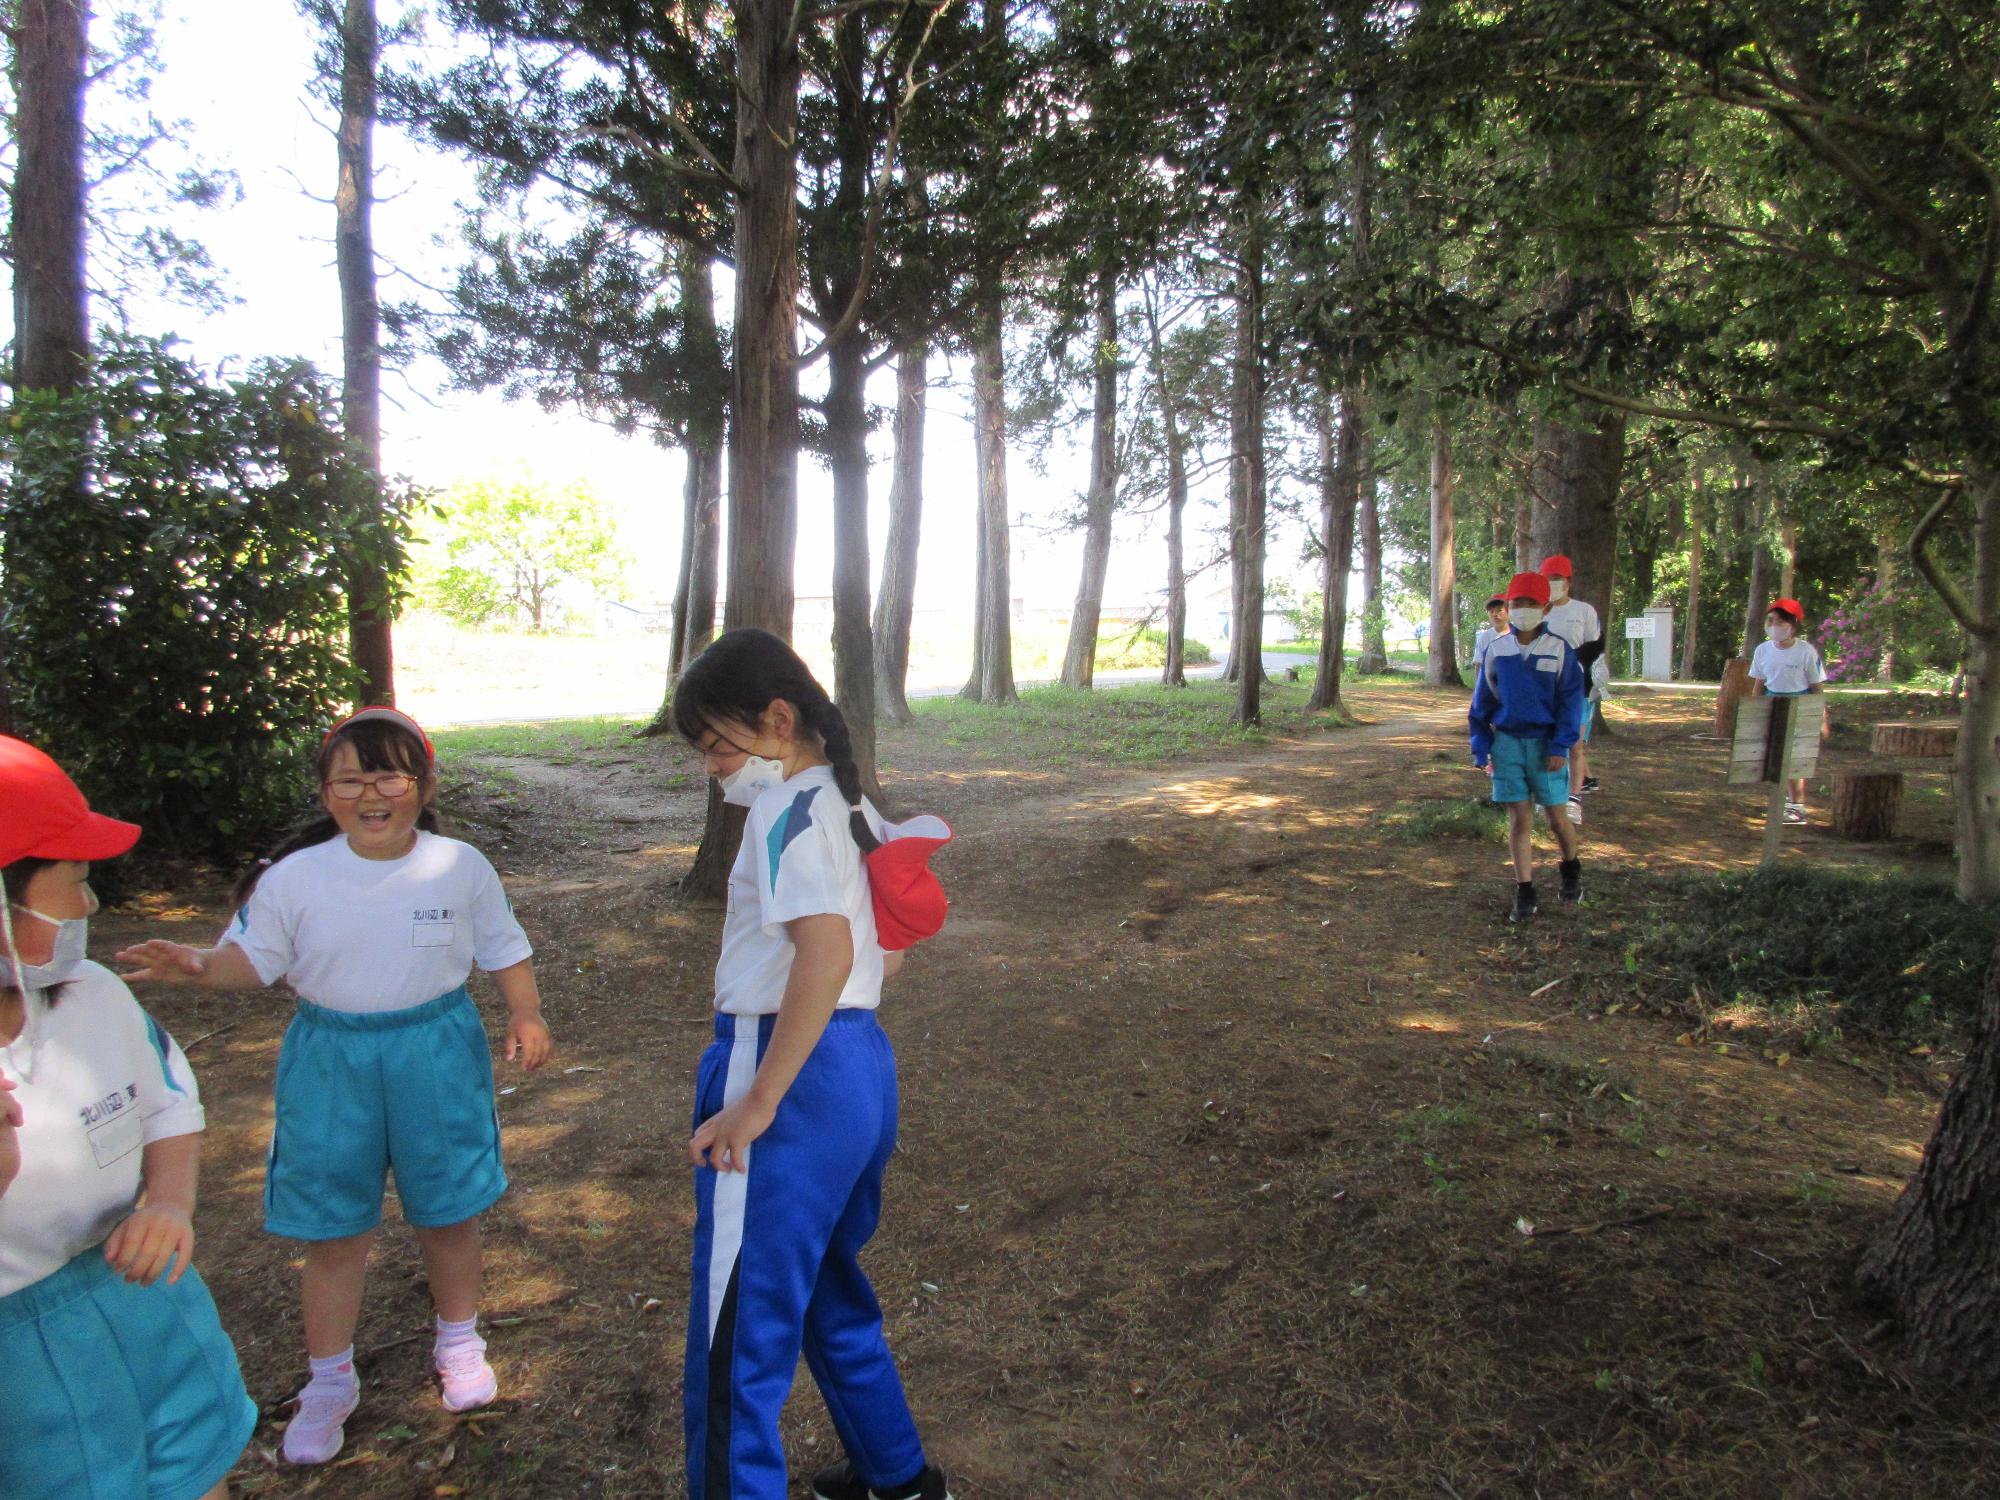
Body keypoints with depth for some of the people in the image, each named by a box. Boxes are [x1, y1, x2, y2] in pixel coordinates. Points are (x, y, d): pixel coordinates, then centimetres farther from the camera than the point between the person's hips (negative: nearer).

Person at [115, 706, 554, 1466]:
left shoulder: (460, 867, -8)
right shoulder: (295, 877, -9)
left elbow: (504, 950, 3)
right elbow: (251, 958, -4)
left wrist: (526, 1015, -7)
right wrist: (197, 965, -24)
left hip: (437, 1056, 0)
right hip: (332, 1061, 0)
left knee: (448, 1215, 14)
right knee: (333, 1230, 10)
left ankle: (459, 1343, 41)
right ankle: (330, 1382, 32)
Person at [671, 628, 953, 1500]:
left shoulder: (790, 807, -15)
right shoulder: (850, 805, 12)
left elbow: (827, 946, -30)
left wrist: (756, 1103, -27)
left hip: (789, 1075, -10)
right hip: (862, 1066, 10)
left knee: (737, 1340, 1)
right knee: (829, 1296, 27)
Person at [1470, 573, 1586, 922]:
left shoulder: (1559, 650, -3)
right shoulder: (1496, 651, 4)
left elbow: (1570, 700, -3)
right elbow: (1482, 702, 9)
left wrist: (1560, 746, -10)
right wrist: (1481, 749, 4)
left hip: (1544, 743, -2)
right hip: (1507, 741, 2)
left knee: (1555, 816, 7)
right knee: (1519, 819, 3)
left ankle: (1571, 870, 36)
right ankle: (1524, 893, 9)